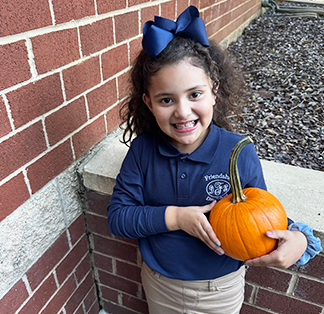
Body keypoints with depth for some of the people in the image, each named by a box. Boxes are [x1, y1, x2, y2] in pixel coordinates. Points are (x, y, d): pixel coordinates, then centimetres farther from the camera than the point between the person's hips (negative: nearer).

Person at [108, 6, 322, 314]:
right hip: (159, 284, 1)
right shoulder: (143, 150, -19)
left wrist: (297, 239, -32)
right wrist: (174, 217, -30)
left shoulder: (240, 154, -23)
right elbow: (117, 216, -17)